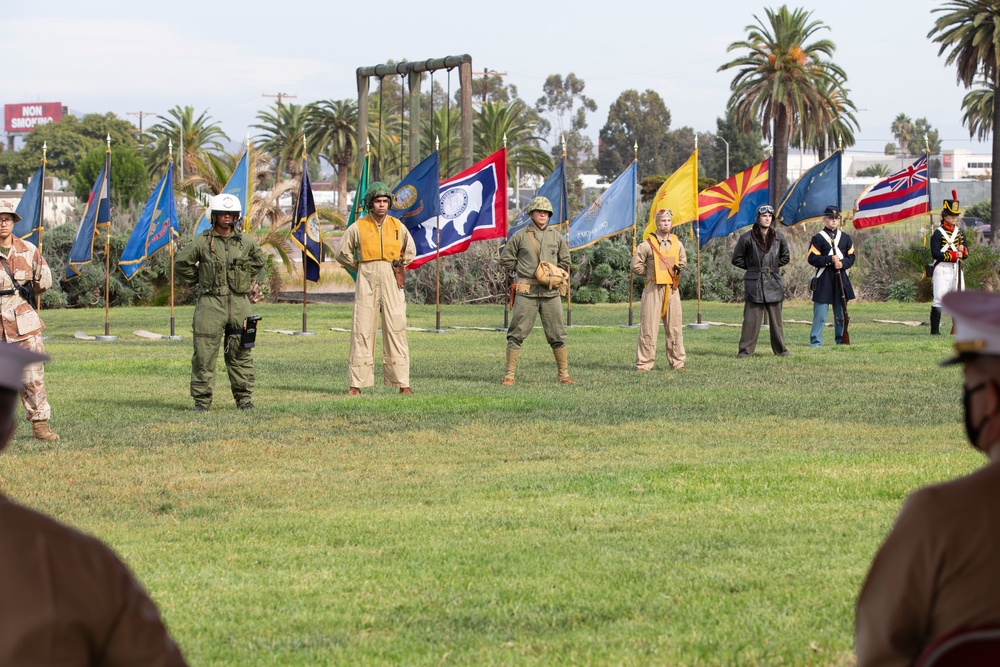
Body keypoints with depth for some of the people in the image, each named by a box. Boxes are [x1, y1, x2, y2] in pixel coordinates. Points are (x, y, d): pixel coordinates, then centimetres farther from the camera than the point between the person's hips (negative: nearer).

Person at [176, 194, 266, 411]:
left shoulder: (246, 242, 6)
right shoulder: (202, 242, -2)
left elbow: (259, 261, 25)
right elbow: (181, 264, 6)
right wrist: (198, 282, 6)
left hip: (239, 303, 2)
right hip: (210, 302, -2)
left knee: (240, 353, 7)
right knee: (204, 353, -3)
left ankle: (244, 397, 14)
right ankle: (202, 399, 4)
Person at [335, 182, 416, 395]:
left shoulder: (398, 226, 10)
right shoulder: (358, 227, 3)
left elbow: (410, 251, 24)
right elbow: (342, 253, 11)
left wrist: (400, 264, 12)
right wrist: (360, 268, 8)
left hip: (392, 282, 2)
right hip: (367, 281, -2)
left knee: (396, 329, -1)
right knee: (362, 330, -4)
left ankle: (402, 383, 0)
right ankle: (356, 384, -2)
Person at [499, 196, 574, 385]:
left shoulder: (556, 236, 10)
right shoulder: (520, 236, 1)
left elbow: (565, 261, 21)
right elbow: (506, 259, 7)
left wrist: (555, 275, 7)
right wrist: (523, 271, 2)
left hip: (550, 292, 3)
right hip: (526, 292, -3)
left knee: (557, 335, 4)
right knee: (517, 334, -3)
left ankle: (563, 374, 12)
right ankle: (509, 374, 1)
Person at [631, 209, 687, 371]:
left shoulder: (677, 244, 10)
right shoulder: (647, 244, -6)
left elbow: (683, 261, 27)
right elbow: (636, 266, -4)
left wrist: (677, 270, 12)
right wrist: (651, 273, 1)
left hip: (672, 289, 5)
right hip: (653, 289, -5)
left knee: (675, 328, 8)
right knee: (648, 328, -6)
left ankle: (677, 362, 16)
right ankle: (644, 364, -2)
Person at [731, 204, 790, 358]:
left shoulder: (778, 237, 6)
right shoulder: (747, 238, -4)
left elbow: (785, 257, 20)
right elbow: (737, 259, 4)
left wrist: (773, 266, 10)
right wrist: (751, 267, 1)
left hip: (774, 281, 3)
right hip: (754, 283, -3)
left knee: (776, 318, 8)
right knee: (751, 318, -6)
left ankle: (780, 349, 16)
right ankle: (745, 350, -2)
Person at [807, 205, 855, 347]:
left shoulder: (845, 238, 13)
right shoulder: (818, 238, -2)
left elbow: (851, 257, 12)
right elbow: (812, 259, -7)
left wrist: (842, 263, -9)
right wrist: (830, 259, -17)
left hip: (841, 278, 5)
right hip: (824, 279, -4)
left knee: (841, 312, 10)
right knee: (820, 312, -7)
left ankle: (841, 339, 19)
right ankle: (815, 341, -4)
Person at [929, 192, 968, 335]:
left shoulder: (959, 232, 14)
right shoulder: (938, 233, -5)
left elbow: (966, 253, 15)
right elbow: (935, 254, -14)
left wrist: (963, 250, -9)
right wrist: (953, 255, -18)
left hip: (957, 269, 7)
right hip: (942, 269, -7)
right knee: (939, 300, -9)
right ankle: (935, 330, -8)